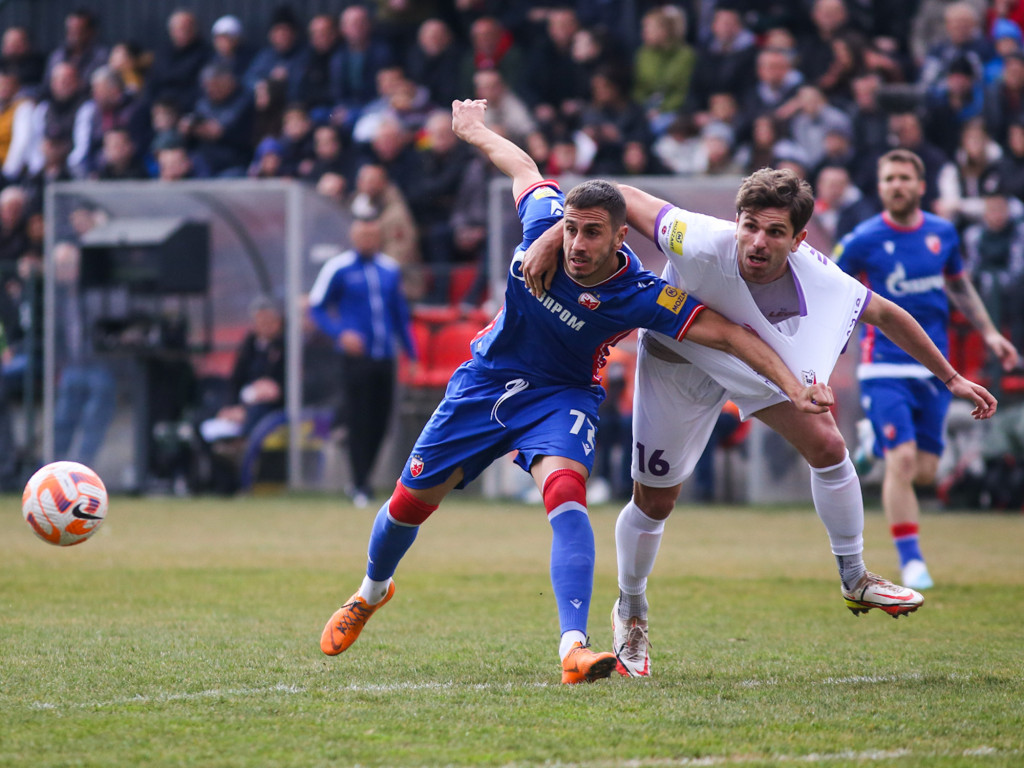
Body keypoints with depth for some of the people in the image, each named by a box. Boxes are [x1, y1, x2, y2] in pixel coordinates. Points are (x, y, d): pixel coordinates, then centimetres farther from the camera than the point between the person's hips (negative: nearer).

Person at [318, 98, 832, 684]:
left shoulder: (637, 295, -28)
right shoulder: (544, 219, -19)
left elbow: (725, 331, -30)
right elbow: (524, 167, 3)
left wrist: (792, 383, -39)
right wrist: (477, 131, 21)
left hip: (561, 396, -3)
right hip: (487, 380, 4)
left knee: (566, 492, -33)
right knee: (411, 500, 10)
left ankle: (574, 647, -43)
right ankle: (373, 591, 43)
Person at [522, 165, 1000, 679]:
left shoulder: (819, 280, -31)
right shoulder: (704, 244, -42)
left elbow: (886, 314, -12)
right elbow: (622, 197, -32)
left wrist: (950, 378, -7)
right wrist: (551, 239, -40)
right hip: (678, 362, -2)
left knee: (827, 446, -14)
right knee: (654, 502, 5)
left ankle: (855, 580, 7)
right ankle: (629, 611, 32)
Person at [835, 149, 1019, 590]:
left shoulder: (942, 233, 5)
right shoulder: (863, 241, -7)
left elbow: (959, 285, 21)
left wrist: (988, 332, 15)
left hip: (934, 368, 4)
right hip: (886, 367, -4)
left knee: (925, 472, 3)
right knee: (902, 460, -17)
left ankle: (881, 445, 38)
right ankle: (910, 560, -7)